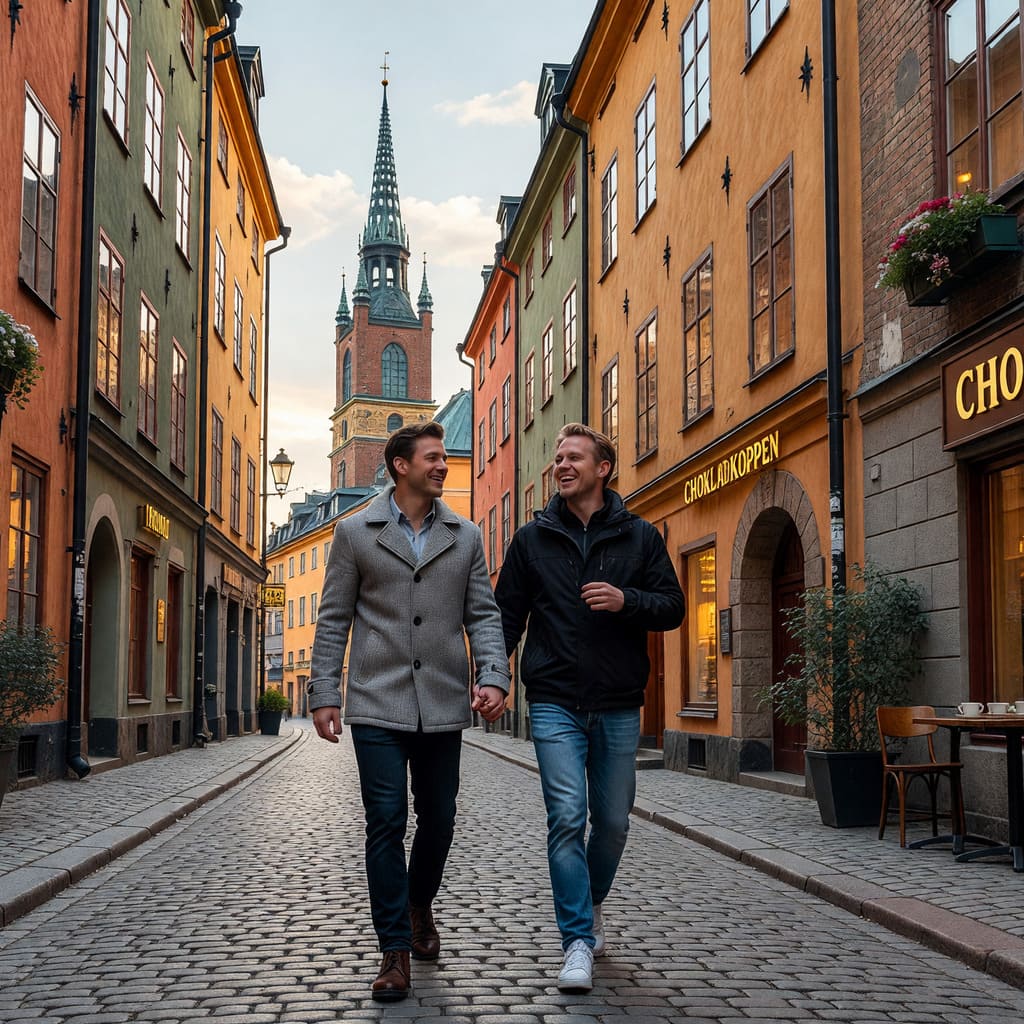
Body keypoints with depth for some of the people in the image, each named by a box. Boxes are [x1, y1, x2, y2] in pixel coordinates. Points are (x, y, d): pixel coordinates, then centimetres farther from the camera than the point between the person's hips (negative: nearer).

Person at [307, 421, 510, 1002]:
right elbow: (334, 620, 4)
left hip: (443, 706, 3)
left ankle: (420, 904, 40)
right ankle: (396, 950, 7)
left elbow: (483, 615, 5)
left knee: (439, 821, 12)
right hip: (378, 704, -2)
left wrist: (493, 676, -11)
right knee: (386, 823, -3)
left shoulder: (466, 537, 9)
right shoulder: (356, 533, 3)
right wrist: (324, 694, -2)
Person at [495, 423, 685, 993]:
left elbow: (673, 607, 3)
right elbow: (507, 616, 8)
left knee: (613, 821, 9)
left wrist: (627, 601, -17)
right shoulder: (533, 539, 6)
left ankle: (592, 902, 36)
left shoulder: (640, 536, 6)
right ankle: (578, 942, -3)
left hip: (619, 705, 1)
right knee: (567, 817, -10)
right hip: (555, 702, -1)